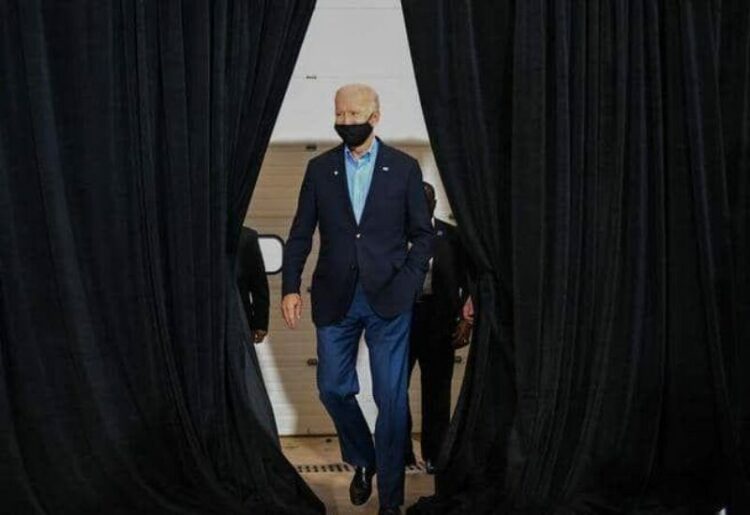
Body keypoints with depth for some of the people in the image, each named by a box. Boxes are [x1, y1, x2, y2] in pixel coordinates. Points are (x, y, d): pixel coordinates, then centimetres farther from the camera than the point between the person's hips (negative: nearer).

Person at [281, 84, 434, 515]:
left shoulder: (405, 168, 0)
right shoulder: (320, 168, 5)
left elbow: (423, 234, 3)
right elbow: (301, 233, 7)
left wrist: (408, 284, -8)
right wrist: (291, 287, -1)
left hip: (389, 301, -2)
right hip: (335, 299, 2)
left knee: (392, 399, 2)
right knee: (333, 389, 9)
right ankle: (363, 461, 37)